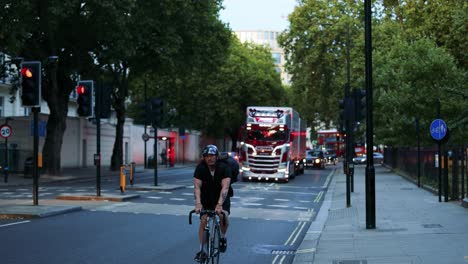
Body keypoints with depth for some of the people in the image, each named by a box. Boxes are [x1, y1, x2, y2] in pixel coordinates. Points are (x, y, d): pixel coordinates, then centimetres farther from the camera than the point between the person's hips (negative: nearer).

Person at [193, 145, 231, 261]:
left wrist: (219, 204, -48)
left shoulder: (224, 168, -23)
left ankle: (223, 237, 2)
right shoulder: (200, 168, -18)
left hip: (221, 198, -2)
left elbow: (225, 187, -34)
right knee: (203, 221, -11)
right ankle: (201, 250, 2)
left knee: (224, 215, -27)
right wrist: (198, 203, -44)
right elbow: (197, 187, -28)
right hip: (206, 198, 2)